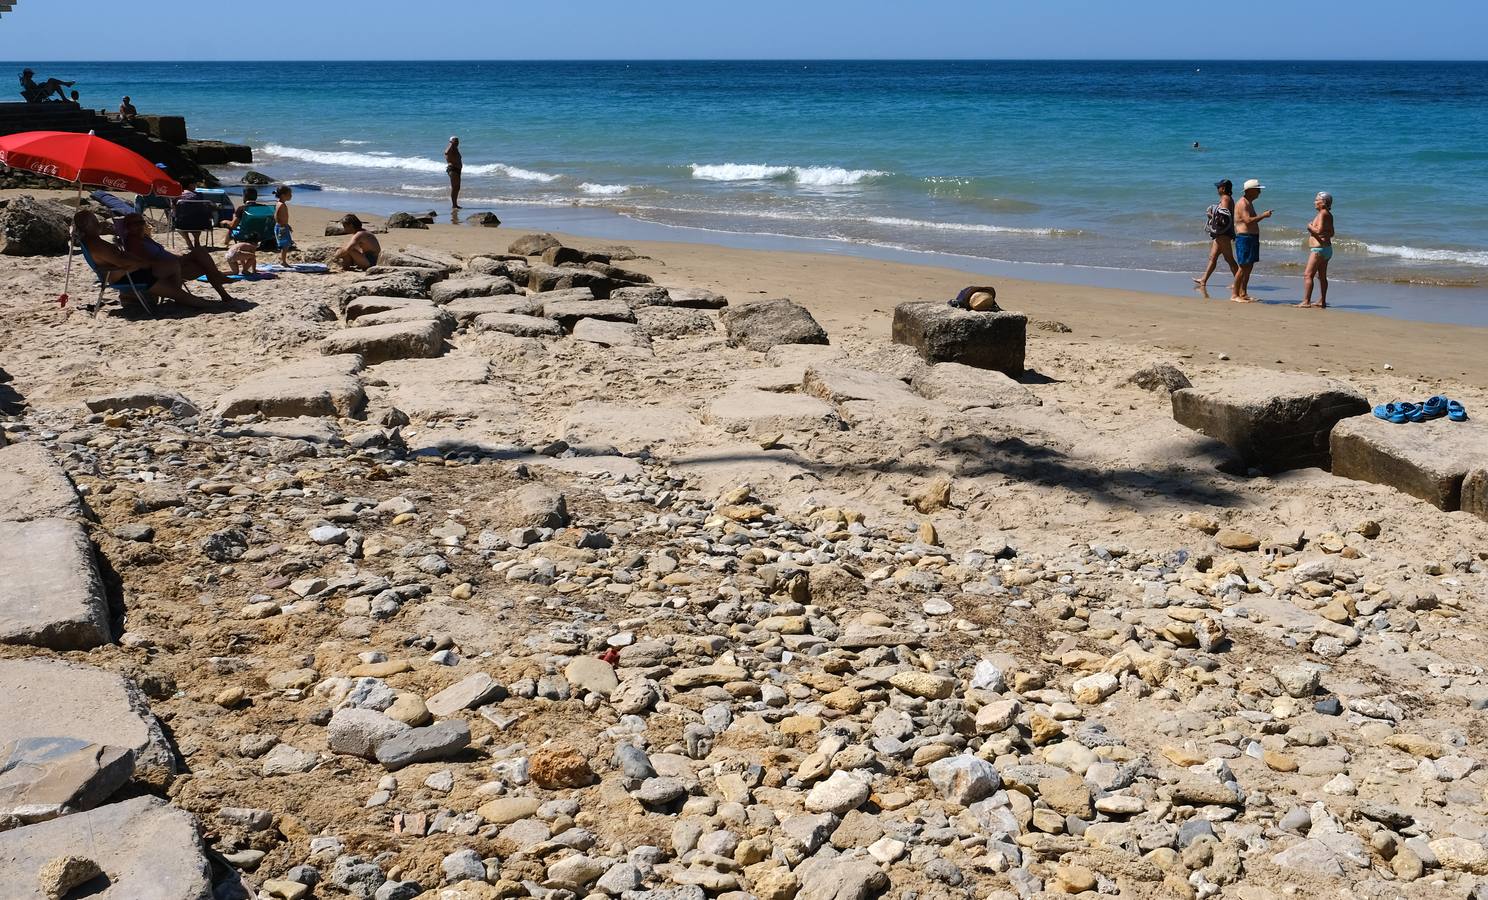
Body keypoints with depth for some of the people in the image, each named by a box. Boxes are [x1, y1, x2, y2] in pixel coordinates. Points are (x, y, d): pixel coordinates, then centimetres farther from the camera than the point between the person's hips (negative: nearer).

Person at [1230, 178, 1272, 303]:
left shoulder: (1249, 203, 18)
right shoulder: (1242, 203, -14)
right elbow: (1248, 220, -24)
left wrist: (1263, 215, 12)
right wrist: (1263, 215, -18)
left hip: (1252, 237, 10)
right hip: (1244, 238, -10)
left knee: (1249, 266, 10)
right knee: (1243, 267, -10)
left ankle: (1243, 293, 14)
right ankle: (1234, 294, -7)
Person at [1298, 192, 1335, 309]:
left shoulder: (1323, 214, -15)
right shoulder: (1328, 215, 15)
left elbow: (1319, 230, -25)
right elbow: (1331, 233, 22)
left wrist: (1310, 226, -8)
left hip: (1319, 249, -11)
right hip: (1326, 248, 11)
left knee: (1308, 275, -12)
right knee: (1322, 276, 16)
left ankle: (1306, 302, -16)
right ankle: (1322, 302, 21)